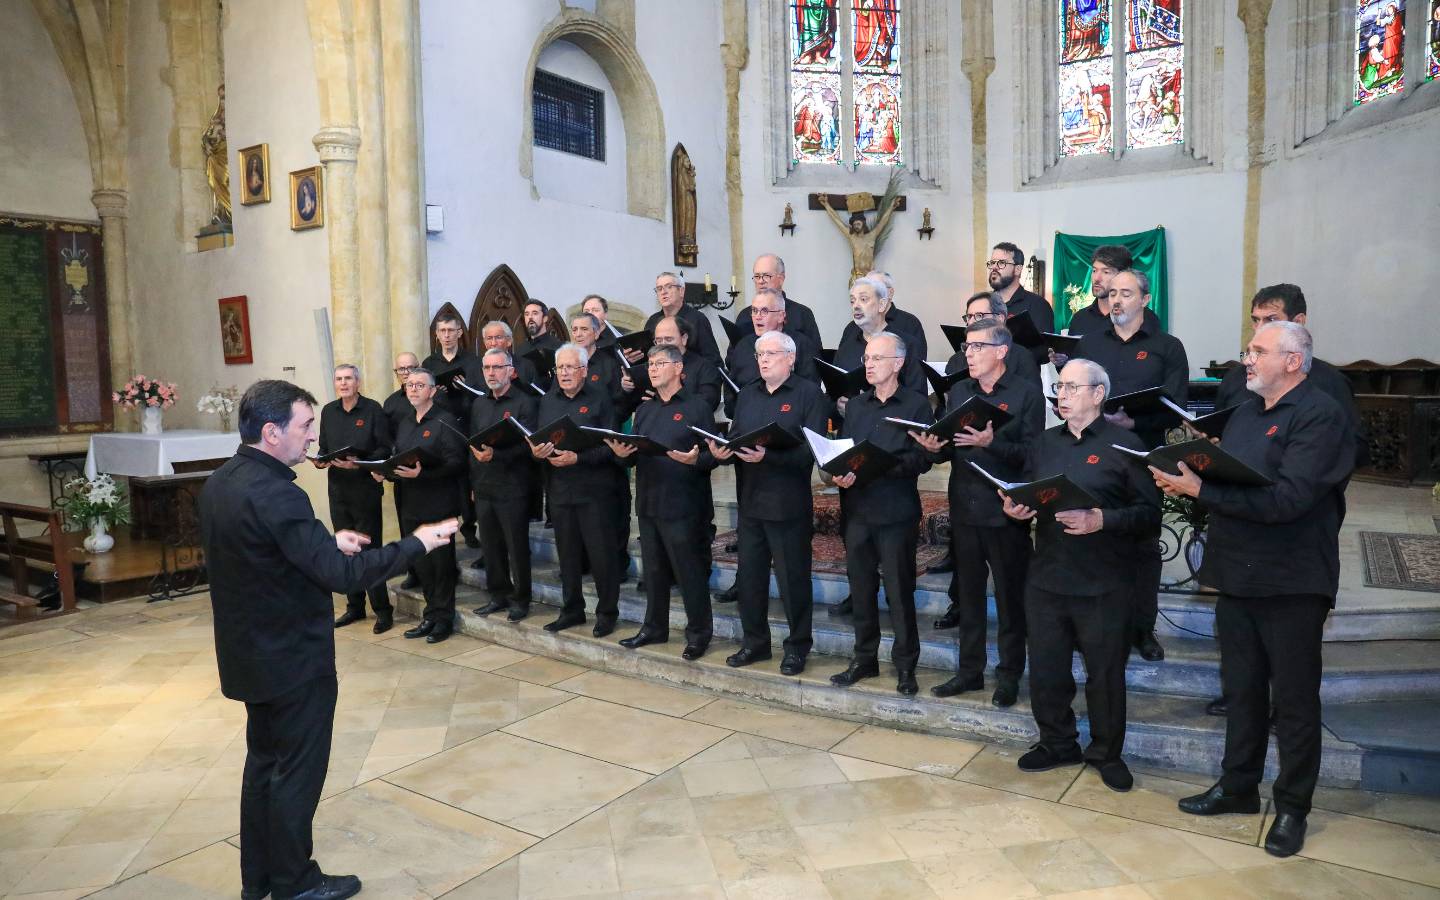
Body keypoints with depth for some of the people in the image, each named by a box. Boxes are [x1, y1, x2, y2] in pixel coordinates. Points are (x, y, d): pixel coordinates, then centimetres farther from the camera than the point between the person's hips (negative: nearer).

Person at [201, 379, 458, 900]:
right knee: (297, 771, 8)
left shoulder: (219, 483, 2)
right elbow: (343, 575, -31)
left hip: (251, 653, 9)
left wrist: (328, 542, 4)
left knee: (264, 760, 22)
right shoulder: (274, 494, -28)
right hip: (294, 660, -9)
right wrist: (417, 544, -24)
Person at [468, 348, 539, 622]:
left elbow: (528, 444, -15)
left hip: (512, 488, -6)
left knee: (517, 547, 2)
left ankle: (520, 599, 14)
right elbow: (471, 443, 15)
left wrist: (495, 455, -25)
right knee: (490, 546, 12)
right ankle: (498, 596, 24)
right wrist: (472, 482, 10)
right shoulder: (478, 404, 14)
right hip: (482, 487, 6)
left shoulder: (525, 403, -6)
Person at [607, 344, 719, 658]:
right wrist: (623, 453, -7)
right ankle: (654, 627, 28)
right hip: (648, 502, 6)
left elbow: (713, 455, -8)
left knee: (690, 572, 1)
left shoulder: (698, 407, -3)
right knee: (654, 570, 15)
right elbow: (635, 456, 15)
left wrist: (694, 460, -28)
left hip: (683, 505, -6)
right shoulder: (644, 411, 17)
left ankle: (698, 633, 14)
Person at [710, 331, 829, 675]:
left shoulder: (809, 394, -5)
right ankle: (754, 642, 28)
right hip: (750, 501, 6)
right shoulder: (747, 395, 15)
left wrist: (768, 456, -27)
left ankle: (797, 647, 20)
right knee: (749, 576, 12)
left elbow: (812, 449, -15)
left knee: (793, 579, 5)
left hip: (789, 504, -6)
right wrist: (722, 452, -11)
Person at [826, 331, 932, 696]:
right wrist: (839, 473, -11)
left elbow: (923, 459, -10)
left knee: (899, 591, 3)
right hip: (857, 509, 5)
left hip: (897, 512, -4)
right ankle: (864, 658, 25)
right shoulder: (856, 405, 15)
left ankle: (905, 665, 16)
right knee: (861, 587, 11)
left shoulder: (916, 405, -1)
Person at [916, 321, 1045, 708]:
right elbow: (950, 449, 11)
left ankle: (1009, 675, 20)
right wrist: (935, 447, -10)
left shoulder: (1026, 393, -5)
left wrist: (991, 443, -27)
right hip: (964, 507, 5)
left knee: (1009, 596, 7)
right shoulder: (958, 391, 11)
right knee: (968, 592, 14)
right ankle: (970, 670, 26)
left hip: (1006, 511, -5)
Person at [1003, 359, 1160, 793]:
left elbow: (1149, 511, -9)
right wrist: (1015, 508, -5)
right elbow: (1026, 497, 17)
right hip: (1046, 577, 5)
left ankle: (1107, 753, 28)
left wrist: (1101, 520, -23)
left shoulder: (1124, 444, -5)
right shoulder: (1044, 443, 11)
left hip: (1103, 583, -4)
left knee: (1105, 673, 9)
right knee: (1045, 669, 12)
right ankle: (1057, 743, 32)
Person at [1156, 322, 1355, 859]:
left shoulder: (1320, 417, -12)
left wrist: (1201, 488, -26)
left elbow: (1287, 498, -25)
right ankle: (1238, 786, 31)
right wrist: (1188, 474, -7)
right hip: (1236, 576, 7)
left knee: (1294, 699, 7)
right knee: (1242, 689, 17)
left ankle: (1292, 808, 22)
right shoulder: (1245, 415, 15)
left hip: (1291, 585, -7)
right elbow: (1224, 484, 14)